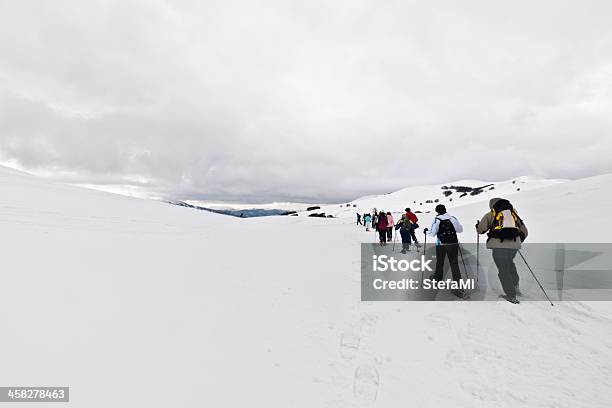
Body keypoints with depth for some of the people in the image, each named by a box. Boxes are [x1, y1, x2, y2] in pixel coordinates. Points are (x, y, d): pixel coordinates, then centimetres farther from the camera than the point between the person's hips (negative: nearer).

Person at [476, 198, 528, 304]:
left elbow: (480, 230, 4)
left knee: (503, 270, 8)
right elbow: (524, 231, 23)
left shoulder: (490, 215, 9)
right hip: (514, 245, 4)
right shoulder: (514, 213, 21)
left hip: (499, 246, -4)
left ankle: (511, 296, 13)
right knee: (509, 262, 32)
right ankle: (515, 285, 22)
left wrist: (477, 226, 26)